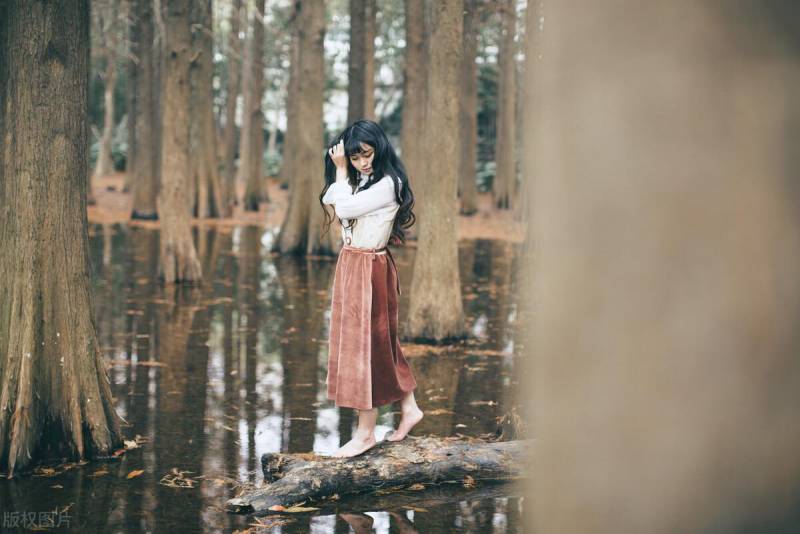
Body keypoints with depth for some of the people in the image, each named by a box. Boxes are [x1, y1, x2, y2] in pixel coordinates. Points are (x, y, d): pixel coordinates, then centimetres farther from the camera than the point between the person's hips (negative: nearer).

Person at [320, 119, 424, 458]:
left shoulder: (388, 184, -17)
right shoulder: (358, 181, 11)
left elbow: (343, 208, -20)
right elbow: (329, 199, 6)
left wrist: (340, 170, -11)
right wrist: (341, 169, -2)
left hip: (370, 270, -9)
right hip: (350, 265, 9)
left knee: (365, 343, -4)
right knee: (379, 342, 16)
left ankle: (366, 432, 4)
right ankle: (409, 408, 28)